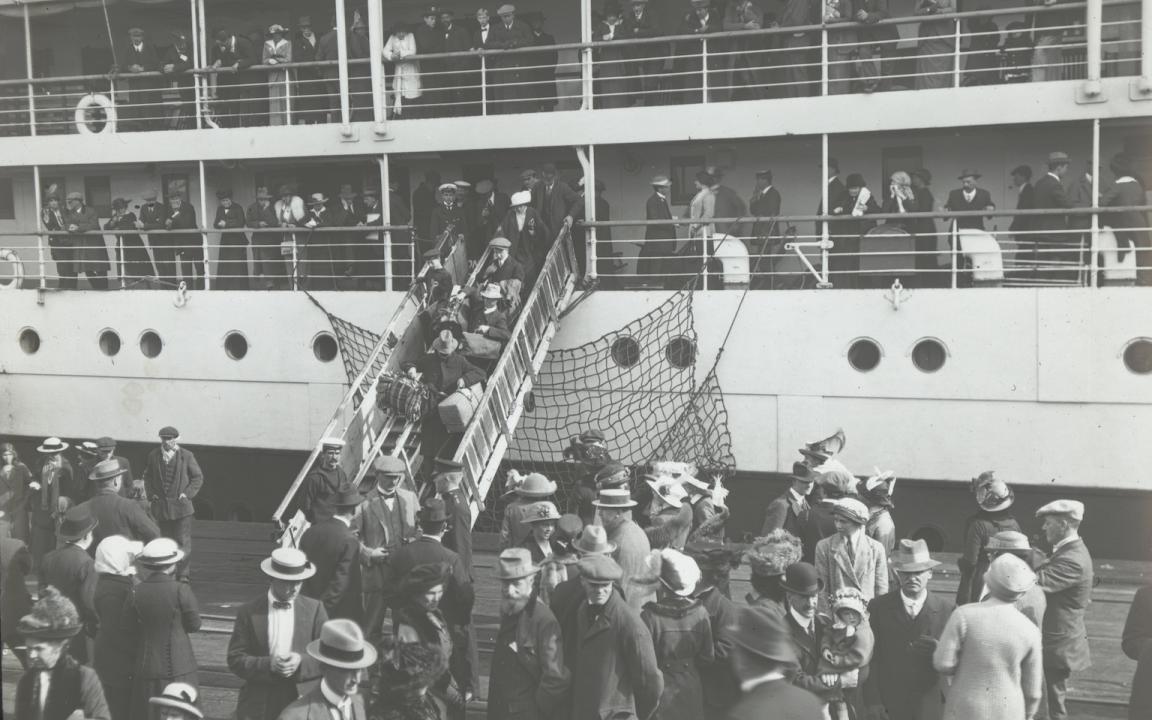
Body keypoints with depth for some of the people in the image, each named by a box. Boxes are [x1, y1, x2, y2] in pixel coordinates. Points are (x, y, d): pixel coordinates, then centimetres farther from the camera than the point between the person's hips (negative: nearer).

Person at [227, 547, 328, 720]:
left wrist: (301, 662, -18)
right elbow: (235, 660, -3)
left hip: (303, 703, 1)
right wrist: (268, 665, -19)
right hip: (258, 706, 0)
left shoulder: (314, 610, 2)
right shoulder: (249, 612, 0)